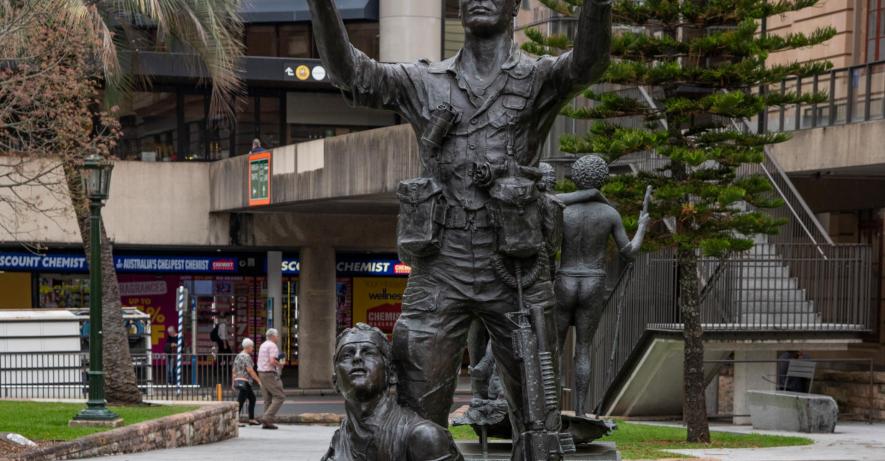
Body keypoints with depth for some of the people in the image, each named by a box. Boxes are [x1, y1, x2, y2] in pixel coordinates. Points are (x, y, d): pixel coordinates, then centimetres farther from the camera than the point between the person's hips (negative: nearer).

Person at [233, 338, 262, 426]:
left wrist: (233, 382, 21)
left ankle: (251, 419, 17)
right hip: (244, 382, -10)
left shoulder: (238, 356, 15)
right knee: (240, 401, -10)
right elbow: (250, 370, -20)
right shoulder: (246, 356, -13)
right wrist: (258, 380, -16)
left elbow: (234, 370, 17)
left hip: (238, 380, 10)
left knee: (252, 398, 17)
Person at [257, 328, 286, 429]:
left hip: (261, 373, 10)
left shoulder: (262, 345, 18)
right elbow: (272, 361, -24)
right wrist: (280, 365, -5)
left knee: (268, 398, 10)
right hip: (270, 374, -10)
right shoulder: (273, 346, -12)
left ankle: (267, 423, 7)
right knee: (280, 396, -8)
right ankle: (267, 418, -16)